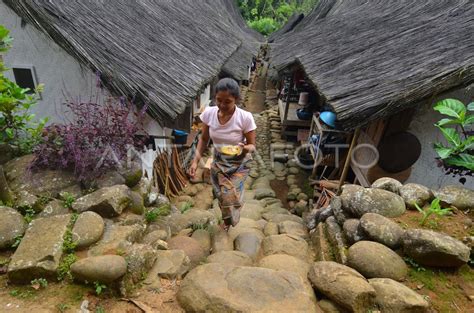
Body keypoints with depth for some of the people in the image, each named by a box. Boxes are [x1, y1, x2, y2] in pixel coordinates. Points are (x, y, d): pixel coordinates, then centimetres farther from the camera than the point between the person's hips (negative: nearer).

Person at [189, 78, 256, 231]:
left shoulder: (245, 117, -27)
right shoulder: (209, 113, -18)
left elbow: (252, 145, -15)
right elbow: (204, 139, -4)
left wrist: (246, 148, -39)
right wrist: (195, 161, -13)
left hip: (239, 163, -3)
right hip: (218, 161, 3)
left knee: (230, 196, -1)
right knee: (221, 195, 13)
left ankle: (231, 219, 38)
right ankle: (227, 219, 48)